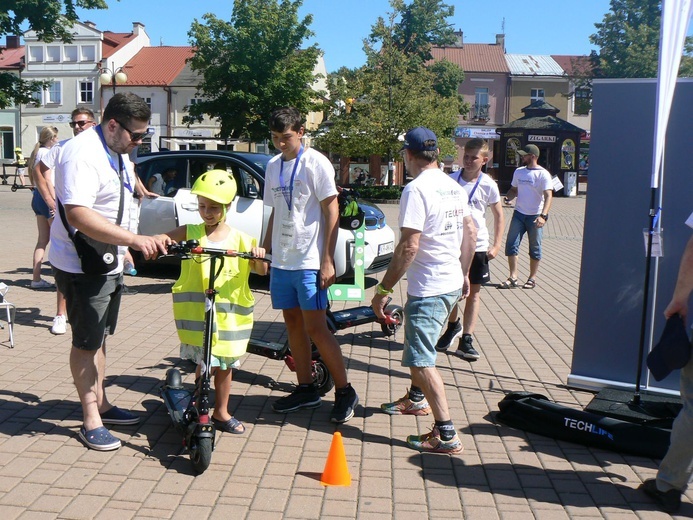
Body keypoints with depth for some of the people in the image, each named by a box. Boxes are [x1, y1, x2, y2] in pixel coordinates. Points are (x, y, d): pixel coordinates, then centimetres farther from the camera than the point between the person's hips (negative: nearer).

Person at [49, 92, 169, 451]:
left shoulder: (118, 152, 8)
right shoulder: (83, 153, -24)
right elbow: (78, 215, -36)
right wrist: (134, 239, -42)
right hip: (81, 266, -9)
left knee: (99, 337, 19)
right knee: (86, 342, 1)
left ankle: (100, 403, 33)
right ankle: (91, 421, 13)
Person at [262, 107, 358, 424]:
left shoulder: (315, 163, -7)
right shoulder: (273, 166, 13)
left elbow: (331, 211, -10)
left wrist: (328, 260, -15)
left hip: (309, 261, -7)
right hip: (281, 261, 7)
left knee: (315, 329, -6)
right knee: (293, 324, 11)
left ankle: (345, 391, 7)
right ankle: (306, 389, 23)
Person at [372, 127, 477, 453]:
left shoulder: (416, 189, -18)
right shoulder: (455, 187, 10)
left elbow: (408, 247, -22)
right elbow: (470, 233, 16)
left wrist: (384, 289, -17)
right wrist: (465, 274, 26)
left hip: (428, 288, -10)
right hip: (453, 284, 10)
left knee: (421, 359, -5)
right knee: (417, 347, 27)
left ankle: (446, 436, -5)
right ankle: (417, 399, 45)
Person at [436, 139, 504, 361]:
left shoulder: (488, 185, -4)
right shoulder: (451, 180, -1)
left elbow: (499, 216, 4)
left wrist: (496, 245, -4)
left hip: (477, 245, -1)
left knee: (474, 292, 3)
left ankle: (466, 339, 9)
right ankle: (453, 326, 37)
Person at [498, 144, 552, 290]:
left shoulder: (543, 174, -10)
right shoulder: (518, 172, 9)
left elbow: (548, 196, -18)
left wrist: (543, 216, -32)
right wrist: (508, 197, -4)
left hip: (535, 216, -5)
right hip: (519, 214, 5)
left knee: (535, 248, 7)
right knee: (511, 245, -3)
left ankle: (532, 278, 19)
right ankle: (513, 278, 2)